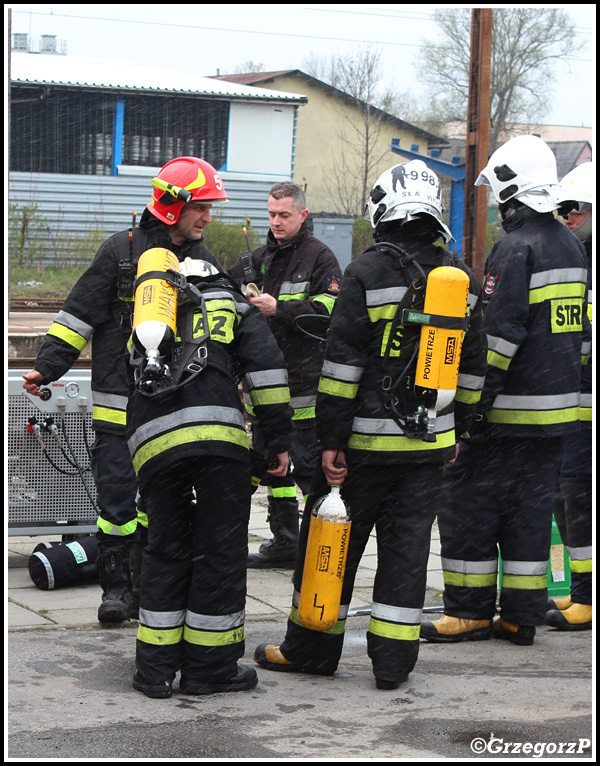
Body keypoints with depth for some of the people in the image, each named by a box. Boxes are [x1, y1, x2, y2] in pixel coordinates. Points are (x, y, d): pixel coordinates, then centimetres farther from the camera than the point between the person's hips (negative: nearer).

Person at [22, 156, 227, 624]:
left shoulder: (204, 263, 11)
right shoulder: (123, 251, -3)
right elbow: (80, 314, -2)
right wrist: (47, 367, -9)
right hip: (121, 400, -4)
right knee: (118, 493, -2)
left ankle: (148, 584, 18)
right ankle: (116, 586, 8)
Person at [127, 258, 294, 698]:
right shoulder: (231, 304, 20)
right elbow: (266, 365, 6)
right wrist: (279, 439, 7)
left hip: (151, 443, 4)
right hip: (216, 434, -4)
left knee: (166, 551, 17)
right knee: (221, 551, 7)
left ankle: (155, 668, 18)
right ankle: (210, 667, 13)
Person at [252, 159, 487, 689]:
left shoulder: (368, 272, -10)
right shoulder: (463, 279, 7)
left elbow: (343, 361, -12)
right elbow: (472, 366, 13)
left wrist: (332, 438, -9)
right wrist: (456, 429, 22)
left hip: (368, 440, -4)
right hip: (430, 443, 4)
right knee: (407, 545, 9)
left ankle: (311, 649, 16)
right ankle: (393, 660, 10)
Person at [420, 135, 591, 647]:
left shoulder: (516, 248, -14)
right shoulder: (572, 245, 13)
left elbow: (500, 336, -20)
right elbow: (580, 329, 18)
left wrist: (474, 403, -17)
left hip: (510, 411, -8)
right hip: (558, 407, 8)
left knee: (470, 503, 2)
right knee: (531, 508, 12)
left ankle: (470, 610, 6)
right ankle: (522, 617, 13)